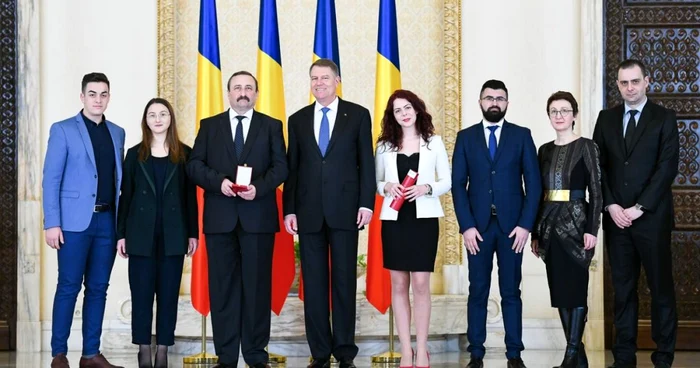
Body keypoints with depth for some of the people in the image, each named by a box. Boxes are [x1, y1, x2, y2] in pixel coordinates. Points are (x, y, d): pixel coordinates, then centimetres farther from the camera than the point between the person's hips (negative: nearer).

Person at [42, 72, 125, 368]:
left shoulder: (117, 133, 14)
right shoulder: (63, 130, 0)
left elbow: (118, 179, 13)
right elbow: (51, 179, -4)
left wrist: (122, 223, 6)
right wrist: (52, 223, -11)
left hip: (107, 221, 4)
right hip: (75, 220, -4)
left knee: (98, 288, 7)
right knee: (69, 286, -2)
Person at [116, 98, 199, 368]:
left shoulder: (184, 153, 6)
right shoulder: (135, 154, 7)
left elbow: (191, 196, 6)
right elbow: (125, 196, 6)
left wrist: (193, 233, 1)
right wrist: (121, 234, 1)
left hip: (173, 234, 0)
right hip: (141, 234, 0)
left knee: (169, 293, 3)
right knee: (141, 293, 1)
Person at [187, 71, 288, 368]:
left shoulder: (271, 126, 10)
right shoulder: (209, 126, 12)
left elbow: (280, 166, 1)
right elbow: (194, 165, 4)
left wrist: (259, 187, -16)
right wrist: (219, 181, -13)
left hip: (258, 216, -1)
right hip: (220, 217, 1)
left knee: (257, 285, 2)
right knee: (222, 286, 2)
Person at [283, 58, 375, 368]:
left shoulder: (358, 115, 5)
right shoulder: (298, 120, 12)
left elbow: (366, 162, 2)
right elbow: (292, 168, 9)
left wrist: (366, 203, -7)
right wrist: (289, 209, 2)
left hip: (345, 209, -2)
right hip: (309, 211, 2)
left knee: (344, 281, 2)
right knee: (314, 284, 4)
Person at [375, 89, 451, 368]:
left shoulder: (434, 142, 4)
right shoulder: (384, 145, 8)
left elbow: (448, 182, 5)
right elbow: (375, 182, 12)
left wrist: (427, 188, -13)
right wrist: (387, 187, -9)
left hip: (424, 219, -2)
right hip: (394, 219, 2)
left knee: (420, 284, -5)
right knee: (399, 285, 3)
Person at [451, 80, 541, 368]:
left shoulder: (522, 136, 5)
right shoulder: (466, 137, 7)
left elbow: (533, 183, 2)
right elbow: (458, 184, 2)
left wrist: (525, 224, -7)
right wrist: (466, 225, -8)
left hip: (512, 224, 0)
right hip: (477, 225, 1)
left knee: (511, 291, 4)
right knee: (478, 291, 3)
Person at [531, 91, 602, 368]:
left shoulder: (586, 147, -2)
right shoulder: (544, 150, 13)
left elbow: (596, 191, -7)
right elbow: (540, 193, 14)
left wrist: (592, 229, -14)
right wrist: (536, 233, 12)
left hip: (575, 222, -6)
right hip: (550, 224, 6)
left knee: (576, 289, -5)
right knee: (559, 290, 7)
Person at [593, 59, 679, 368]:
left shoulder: (664, 118, 0)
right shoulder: (606, 119, 10)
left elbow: (667, 167, -8)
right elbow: (598, 166, 7)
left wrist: (638, 208, -13)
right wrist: (611, 206, -7)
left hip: (652, 217, -3)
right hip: (616, 217, 3)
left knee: (661, 287, 2)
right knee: (623, 289, 6)